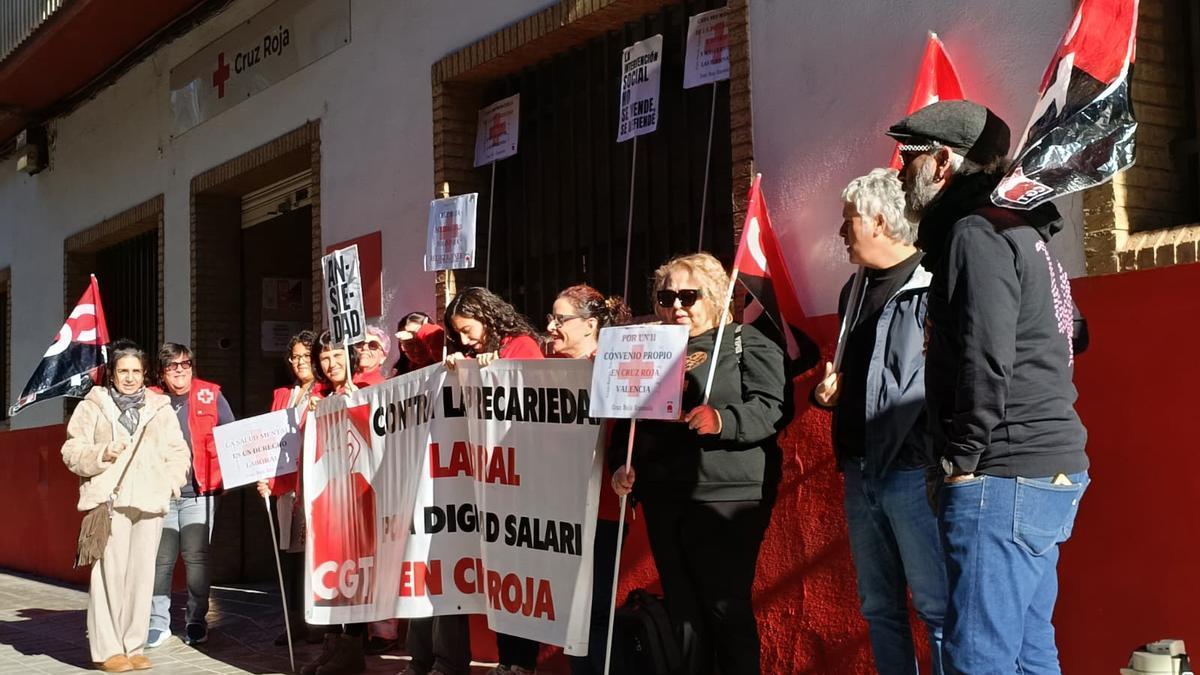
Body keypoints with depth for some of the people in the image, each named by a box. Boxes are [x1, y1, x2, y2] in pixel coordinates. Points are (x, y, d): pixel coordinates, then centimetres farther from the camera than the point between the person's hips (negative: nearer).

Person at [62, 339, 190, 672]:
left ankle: (134, 647, 8)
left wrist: (169, 482, 1)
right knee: (110, 573, -8)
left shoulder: (161, 408, 16)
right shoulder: (92, 407, 9)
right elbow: (72, 451, 6)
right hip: (109, 499, -2)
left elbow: (178, 452, 16)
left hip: (149, 502, 3)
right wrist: (102, 454, -11)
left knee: (142, 573, 1)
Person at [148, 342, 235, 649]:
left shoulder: (211, 396, 5)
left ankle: (196, 622, 11)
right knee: (161, 559, 2)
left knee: (196, 557, -1)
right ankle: (158, 623, 12)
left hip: (199, 493, -1)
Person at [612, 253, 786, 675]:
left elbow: (771, 410, -11)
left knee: (726, 607, -6)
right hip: (663, 500, 6)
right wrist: (622, 464, 8)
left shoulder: (747, 343, 1)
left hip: (726, 497, -6)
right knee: (682, 610, 9)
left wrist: (722, 420, -26)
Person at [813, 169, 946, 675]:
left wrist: (943, 460, -21)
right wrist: (831, 391, 9)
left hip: (913, 469, -8)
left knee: (938, 607, -4)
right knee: (879, 608, 14)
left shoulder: (933, 286, -11)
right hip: (860, 471, 8)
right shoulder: (856, 290, 16)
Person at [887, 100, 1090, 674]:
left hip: (1006, 480, -10)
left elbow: (986, 361, -20)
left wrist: (964, 461, -12)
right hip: (1046, 474, 10)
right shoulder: (1015, 229, 21)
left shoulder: (978, 232, -11)